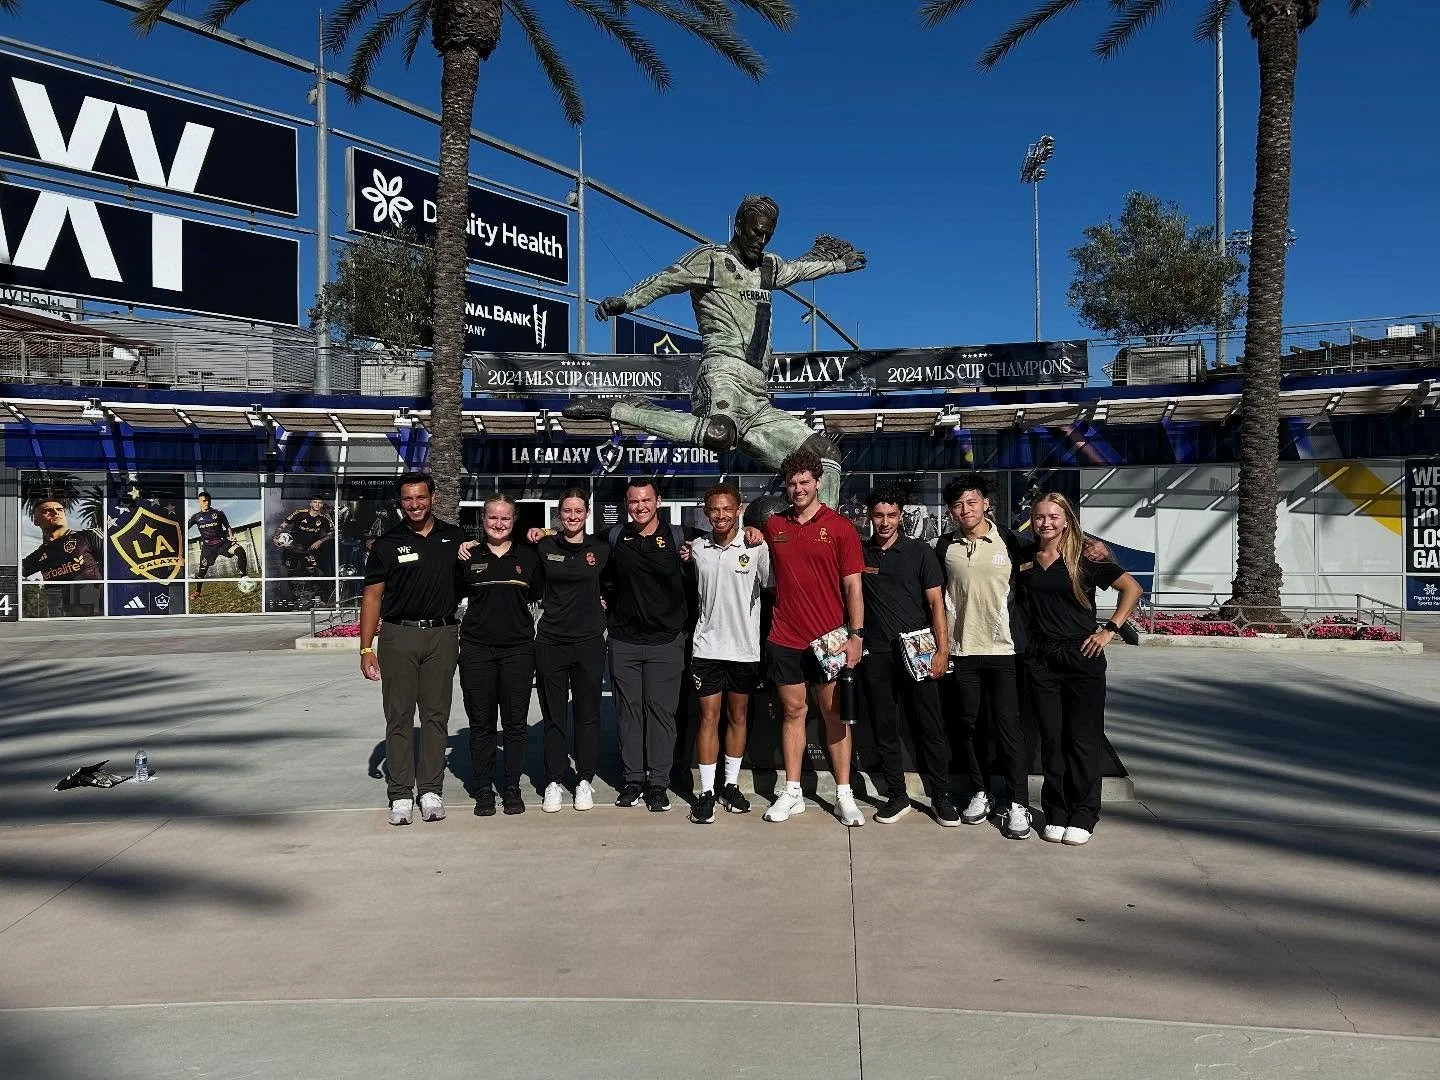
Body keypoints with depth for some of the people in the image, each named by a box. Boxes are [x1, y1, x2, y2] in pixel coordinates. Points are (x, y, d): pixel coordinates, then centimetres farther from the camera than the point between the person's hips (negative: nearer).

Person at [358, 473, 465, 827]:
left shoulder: (454, 537, 8)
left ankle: (431, 791, 13)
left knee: (436, 716, 5)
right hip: (398, 635, -1)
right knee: (399, 718, 1)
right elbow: (372, 596, 3)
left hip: (442, 635, 1)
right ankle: (401, 795, 7)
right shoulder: (387, 544, 3)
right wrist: (366, 649, -3)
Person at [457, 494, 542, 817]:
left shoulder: (528, 556, 7)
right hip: (477, 648, 0)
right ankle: (484, 789, 15)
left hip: (518, 648, 0)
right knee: (481, 723, 5)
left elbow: (539, 596, 17)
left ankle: (512, 788, 16)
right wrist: (460, 558, 3)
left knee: (516, 722, 5)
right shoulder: (469, 556, 5)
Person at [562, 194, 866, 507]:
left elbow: (798, 269, 51)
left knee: (826, 454, 5)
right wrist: (627, 301, -25)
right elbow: (665, 280, -8)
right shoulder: (712, 258, 7)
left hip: (759, 402, 8)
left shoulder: (769, 265, 29)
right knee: (719, 434, -41)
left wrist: (838, 264, 62)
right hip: (726, 369, -8)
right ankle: (615, 409, -28)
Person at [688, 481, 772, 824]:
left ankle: (731, 785, 24)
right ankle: (707, 792, 6)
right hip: (707, 645, 1)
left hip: (744, 647, -1)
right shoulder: (697, 548, 3)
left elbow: (773, 587, -2)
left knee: (738, 716, 11)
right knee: (709, 717, 1)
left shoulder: (756, 548, -6)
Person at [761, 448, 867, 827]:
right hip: (785, 637, 3)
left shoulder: (840, 528, -3)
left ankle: (844, 795, 12)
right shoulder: (773, 526, 6)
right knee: (793, 711, 9)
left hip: (829, 638, -2)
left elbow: (853, 586, -4)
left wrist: (856, 634, -11)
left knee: (835, 713, 4)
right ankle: (792, 792, 17)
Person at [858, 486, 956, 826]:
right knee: (884, 728, 6)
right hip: (875, 654, 2)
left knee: (929, 726, 0)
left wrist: (943, 649, -7)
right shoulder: (860, 553, 8)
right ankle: (897, 796, 18)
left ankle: (941, 796, 11)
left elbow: (936, 602, 1)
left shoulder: (919, 551, 3)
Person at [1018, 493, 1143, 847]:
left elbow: (1132, 588, -2)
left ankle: (1083, 816, 11)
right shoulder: (1026, 562, 8)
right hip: (1041, 658, 3)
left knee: (1084, 738, 2)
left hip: (1082, 657, -3)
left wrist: (1110, 629, -7)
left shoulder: (1084, 558, -4)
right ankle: (1055, 813, 17)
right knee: (1051, 738, 7)